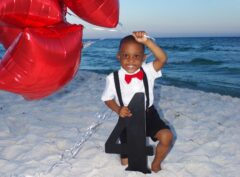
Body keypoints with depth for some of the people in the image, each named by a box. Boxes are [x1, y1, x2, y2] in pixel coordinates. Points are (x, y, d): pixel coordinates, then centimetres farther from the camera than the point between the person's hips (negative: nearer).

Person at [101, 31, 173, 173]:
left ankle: (156, 163, 6)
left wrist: (147, 41, -41)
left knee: (167, 136, -26)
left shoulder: (148, 71, -14)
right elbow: (108, 99, -1)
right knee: (126, 162, 6)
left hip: (149, 114, 1)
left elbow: (162, 59, -31)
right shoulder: (113, 78, -15)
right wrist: (118, 110, -20)